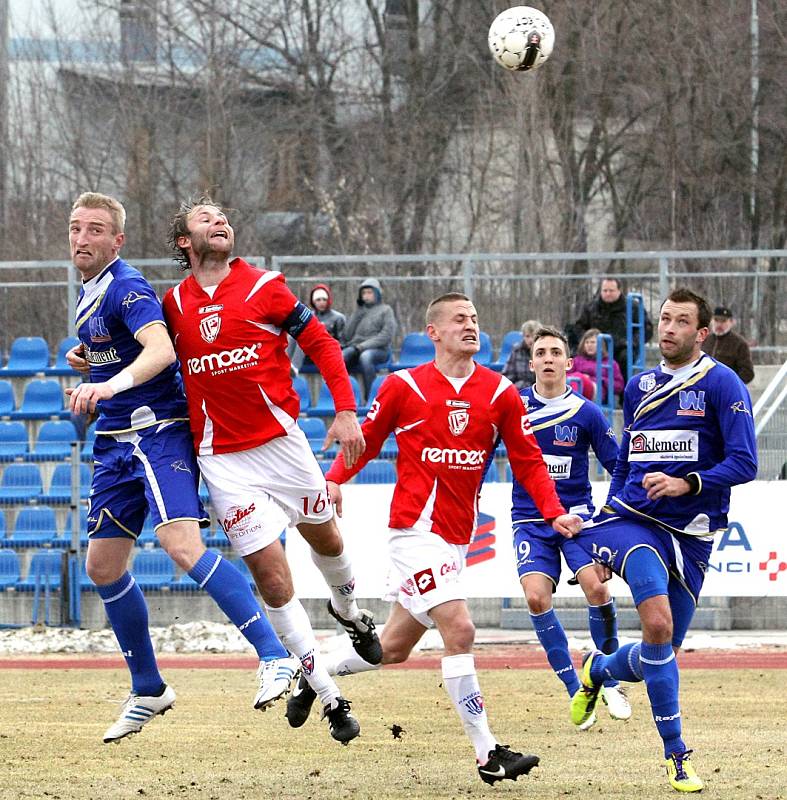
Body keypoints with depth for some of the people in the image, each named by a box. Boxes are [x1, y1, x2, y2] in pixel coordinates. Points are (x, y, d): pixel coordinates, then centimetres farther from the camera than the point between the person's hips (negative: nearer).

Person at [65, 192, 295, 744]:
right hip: (116, 443, 9)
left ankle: (275, 658, -28)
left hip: (158, 432, -9)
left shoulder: (126, 288, -13)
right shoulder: (88, 293, 16)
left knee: (183, 546, -26)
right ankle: (148, 690, 22)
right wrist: (87, 362, 14)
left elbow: (161, 350, -31)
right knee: (103, 567, 9)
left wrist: (110, 384, -47)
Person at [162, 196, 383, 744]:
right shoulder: (174, 304, 3)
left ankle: (349, 611, 55)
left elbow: (321, 344, 0)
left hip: (281, 441, 0)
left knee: (325, 539, 19)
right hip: (223, 460, 0)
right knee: (272, 579, -6)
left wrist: (346, 411, -9)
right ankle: (330, 698, 0)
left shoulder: (264, 288, -3)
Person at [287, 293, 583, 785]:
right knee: (460, 630, -18)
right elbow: (367, 438, 7)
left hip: (456, 538, 5)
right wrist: (335, 480, -8)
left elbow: (528, 461, 6)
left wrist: (554, 512, -8)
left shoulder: (500, 393, 5)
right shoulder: (405, 387, -2)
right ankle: (488, 754, -16)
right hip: (416, 528, -5)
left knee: (395, 646, 13)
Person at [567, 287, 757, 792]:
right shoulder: (640, 387, 12)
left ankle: (598, 670, 39)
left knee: (663, 654, 5)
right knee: (658, 623, -24)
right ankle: (676, 752, -16)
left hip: (690, 534, -1)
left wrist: (686, 484, -21)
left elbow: (744, 463, -10)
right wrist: (608, 519, 20)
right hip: (634, 519, 1)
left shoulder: (722, 385, -3)